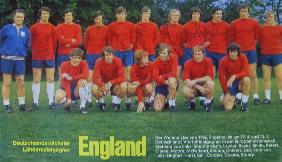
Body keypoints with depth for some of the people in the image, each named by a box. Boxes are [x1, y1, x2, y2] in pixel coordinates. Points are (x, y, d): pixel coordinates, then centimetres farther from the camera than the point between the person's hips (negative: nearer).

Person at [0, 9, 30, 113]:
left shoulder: (26, 31, 8)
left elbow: (27, 45, 18)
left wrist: (22, 53, 13)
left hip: (20, 60, 2)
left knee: (21, 83, 4)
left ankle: (22, 104, 15)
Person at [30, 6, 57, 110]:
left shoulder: (52, 28, 4)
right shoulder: (34, 27, 2)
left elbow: (54, 42, 8)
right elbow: (32, 42, 7)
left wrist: (50, 52, 9)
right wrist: (35, 52, 8)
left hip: (50, 57, 1)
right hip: (37, 57, -1)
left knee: (50, 80, 1)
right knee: (36, 80, 3)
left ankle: (51, 102, 7)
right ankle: (35, 102, 7)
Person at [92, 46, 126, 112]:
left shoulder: (118, 61, -19)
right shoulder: (99, 62, -18)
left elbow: (121, 77, -22)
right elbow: (95, 78, -23)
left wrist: (111, 83, -37)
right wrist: (103, 85, -41)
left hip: (114, 85, 0)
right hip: (103, 84, 0)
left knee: (123, 86, -33)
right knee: (94, 88, -32)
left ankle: (116, 102, -2)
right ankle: (101, 102, 2)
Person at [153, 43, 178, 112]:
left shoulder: (173, 59, -12)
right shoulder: (156, 62, -11)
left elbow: (173, 74, -23)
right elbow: (155, 77, -24)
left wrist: (161, 77, -19)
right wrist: (166, 82, -38)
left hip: (171, 83, -1)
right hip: (160, 85, 1)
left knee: (172, 79, -40)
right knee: (157, 108, -16)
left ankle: (171, 101, -18)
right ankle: (164, 99, 21)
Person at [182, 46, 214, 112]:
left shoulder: (208, 61, -10)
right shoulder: (188, 63, -10)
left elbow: (210, 77, -18)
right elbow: (186, 80, -18)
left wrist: (195, 81, -25)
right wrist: (198, 87, -28)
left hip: (204, 85, 0)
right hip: (193, 87, 0)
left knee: (210, 83, -34)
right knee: (186, 91, -33)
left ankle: (208, 103, -7)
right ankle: (192, 102, 5)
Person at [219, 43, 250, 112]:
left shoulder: (243, 57, -11)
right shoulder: (223, 61, -13)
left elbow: (246, 72, -19)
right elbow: (221, 77, -8)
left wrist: (235, 76, -34)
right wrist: (226, 92, -10)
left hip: (240, 83, 1)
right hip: (230, 85, 0)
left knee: (246, 79, -37)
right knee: (228, 108, -20)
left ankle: (244, 104, -17)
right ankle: (233, 98, 21)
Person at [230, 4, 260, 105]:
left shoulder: (254, 23, 3)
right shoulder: (234, 23, 3)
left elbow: (256, 37, 11)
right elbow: (232, 38, 9)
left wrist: (251, 45, 7)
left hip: (251, 51, 0)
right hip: (239, 51, 0)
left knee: (253, 74, -1)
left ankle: (255, 96, 1)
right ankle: (239, 96, 7)